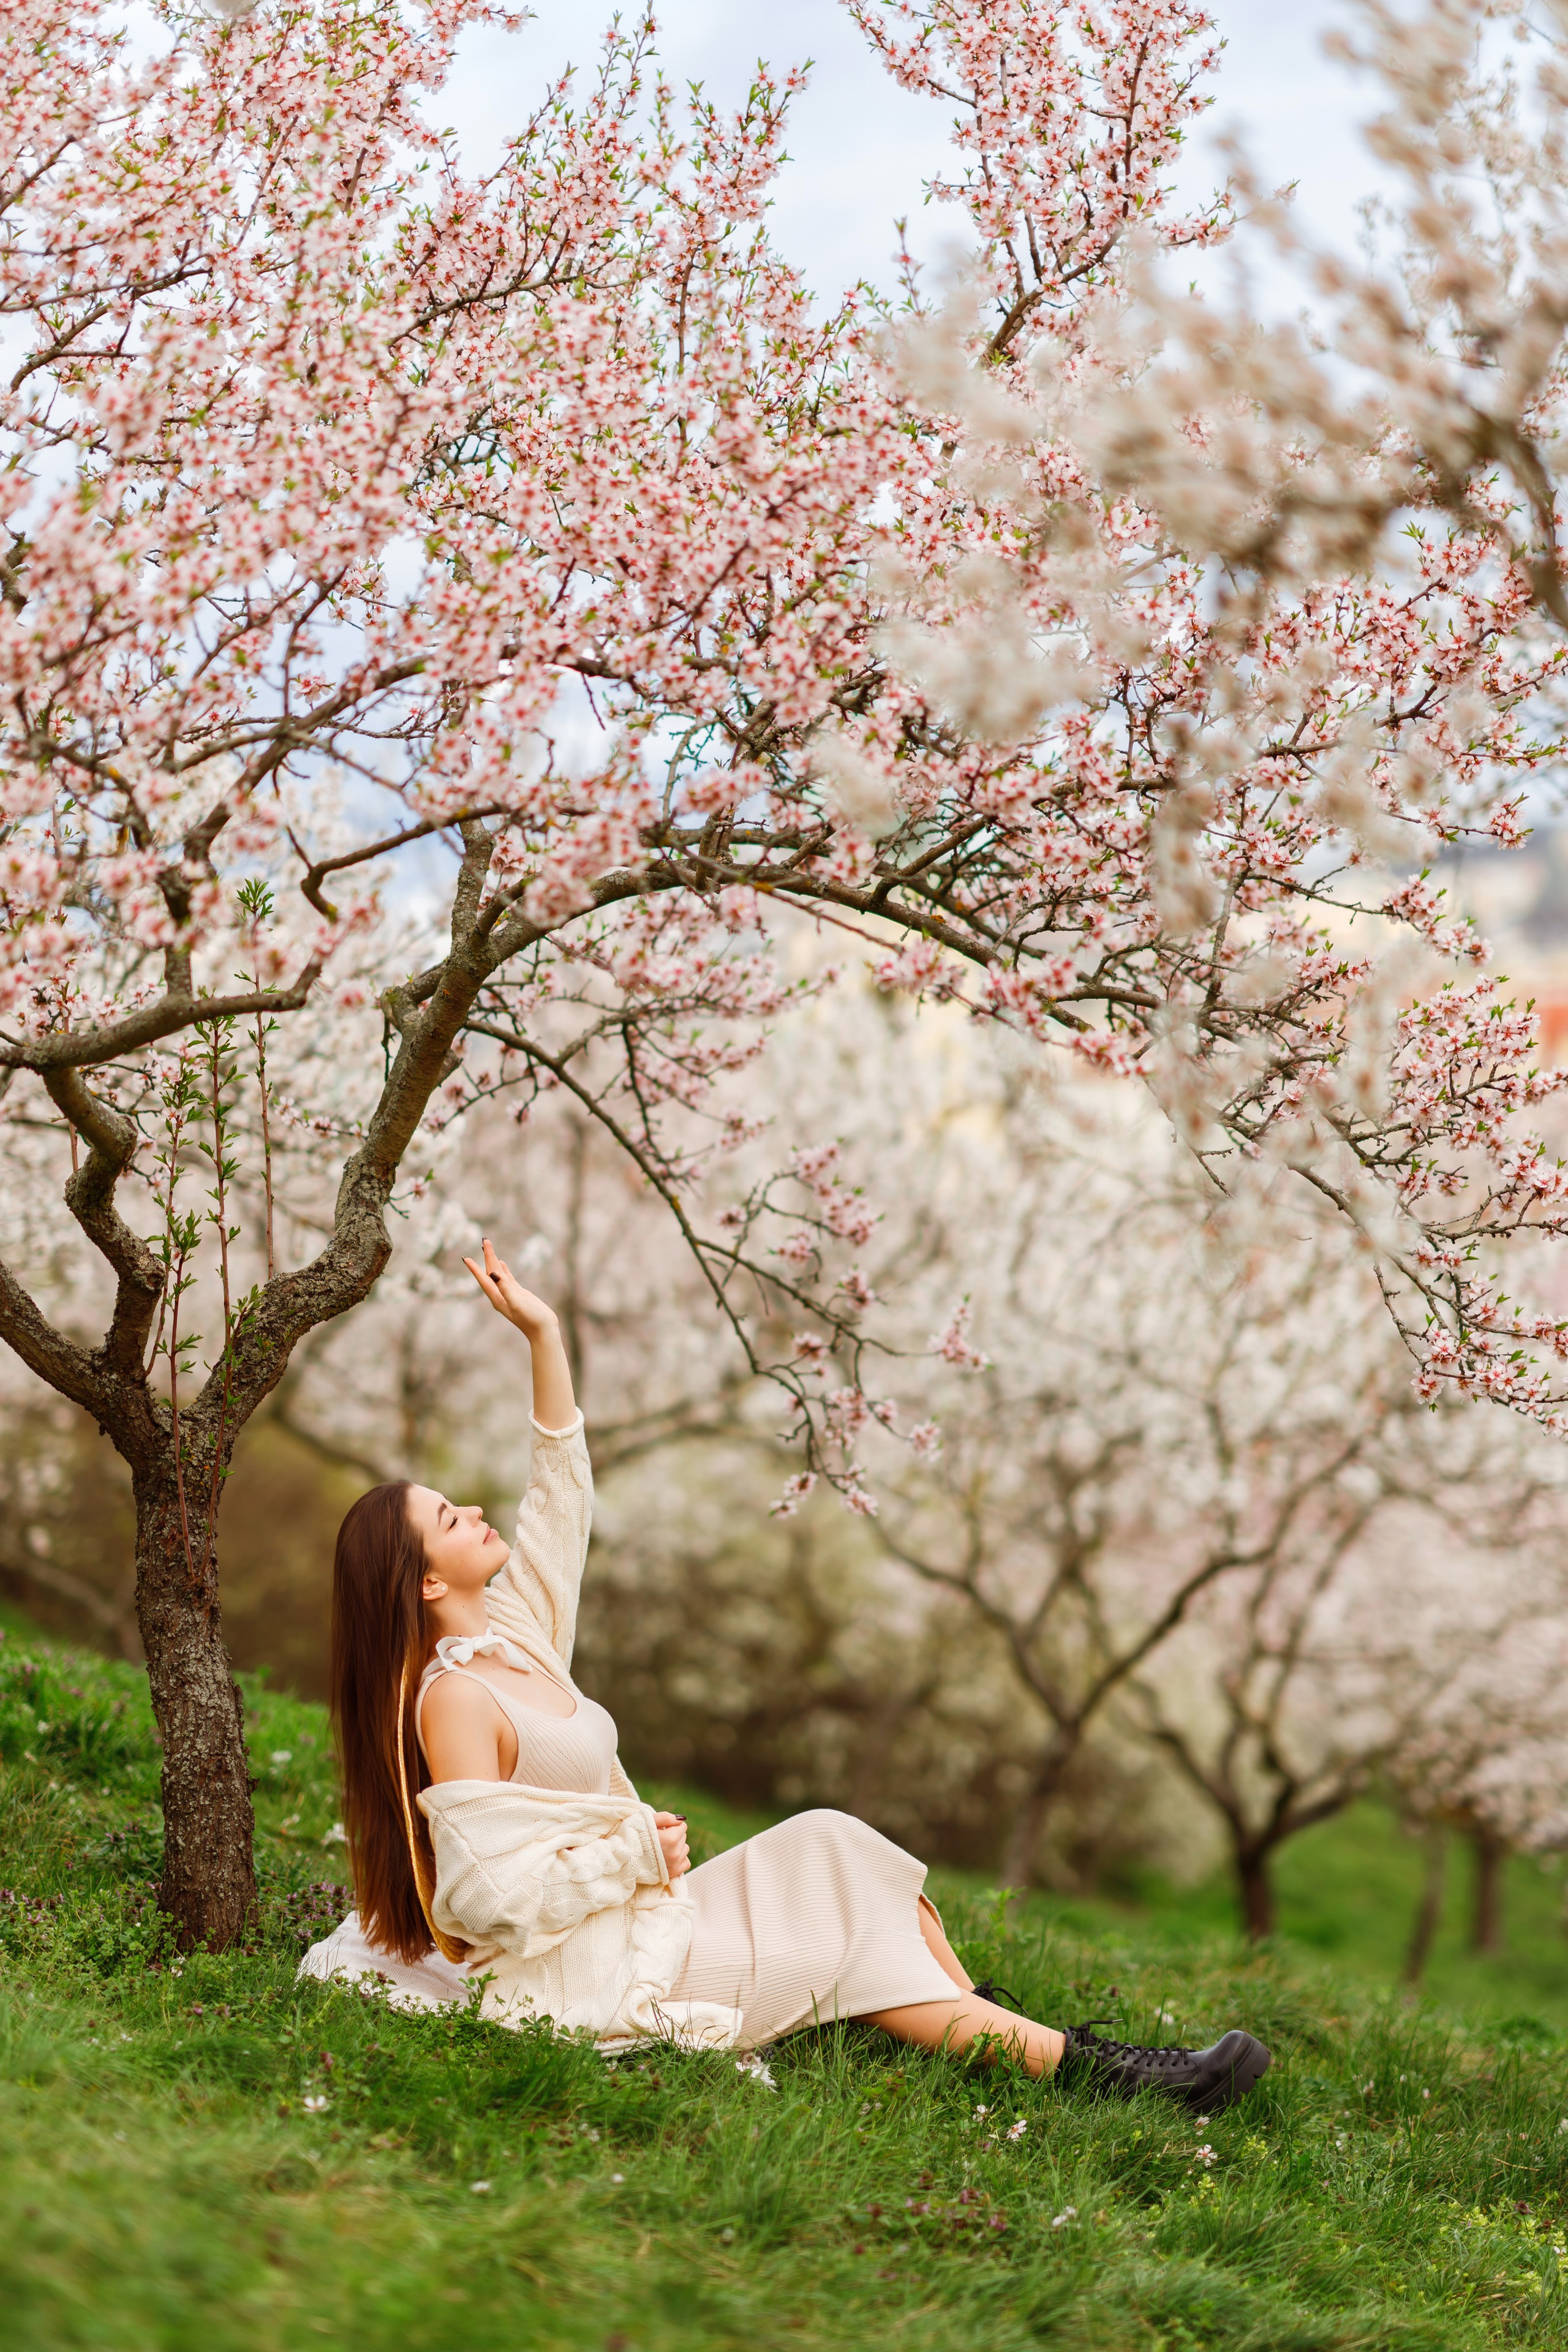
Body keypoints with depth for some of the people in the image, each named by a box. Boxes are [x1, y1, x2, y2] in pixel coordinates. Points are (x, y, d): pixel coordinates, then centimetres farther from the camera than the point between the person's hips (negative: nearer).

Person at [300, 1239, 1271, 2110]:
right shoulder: (451, 1701, -21)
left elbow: (563, 1494, 13)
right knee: (836, 1957, -10)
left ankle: (989, 2016, -1)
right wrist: (636, 1848, -15)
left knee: (830, 1844, 0)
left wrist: (543, 1334, 6)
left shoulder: (511, 1634, 7)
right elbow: (493, 1894, -26)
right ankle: (1083, 2063, -6)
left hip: (633, 1918, 10)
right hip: (581, 1971, -9)